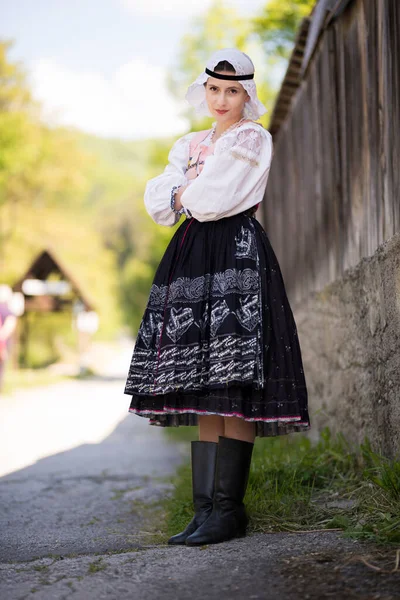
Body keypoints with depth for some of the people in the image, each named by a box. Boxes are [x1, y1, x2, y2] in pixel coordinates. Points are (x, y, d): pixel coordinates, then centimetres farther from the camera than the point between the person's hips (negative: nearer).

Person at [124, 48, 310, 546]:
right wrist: (193, 194, -5)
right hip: (192, 258, 7)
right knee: (203, 390, 3)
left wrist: (185, 195, 7)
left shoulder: (253, 139, 2)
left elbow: (213, 199, -11)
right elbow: (156, 201, 10)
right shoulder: (191, 144, 22)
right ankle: (206, 506, 4)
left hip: (237, 256, -7)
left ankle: (228, 509, -10)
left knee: (232, 388, -12)